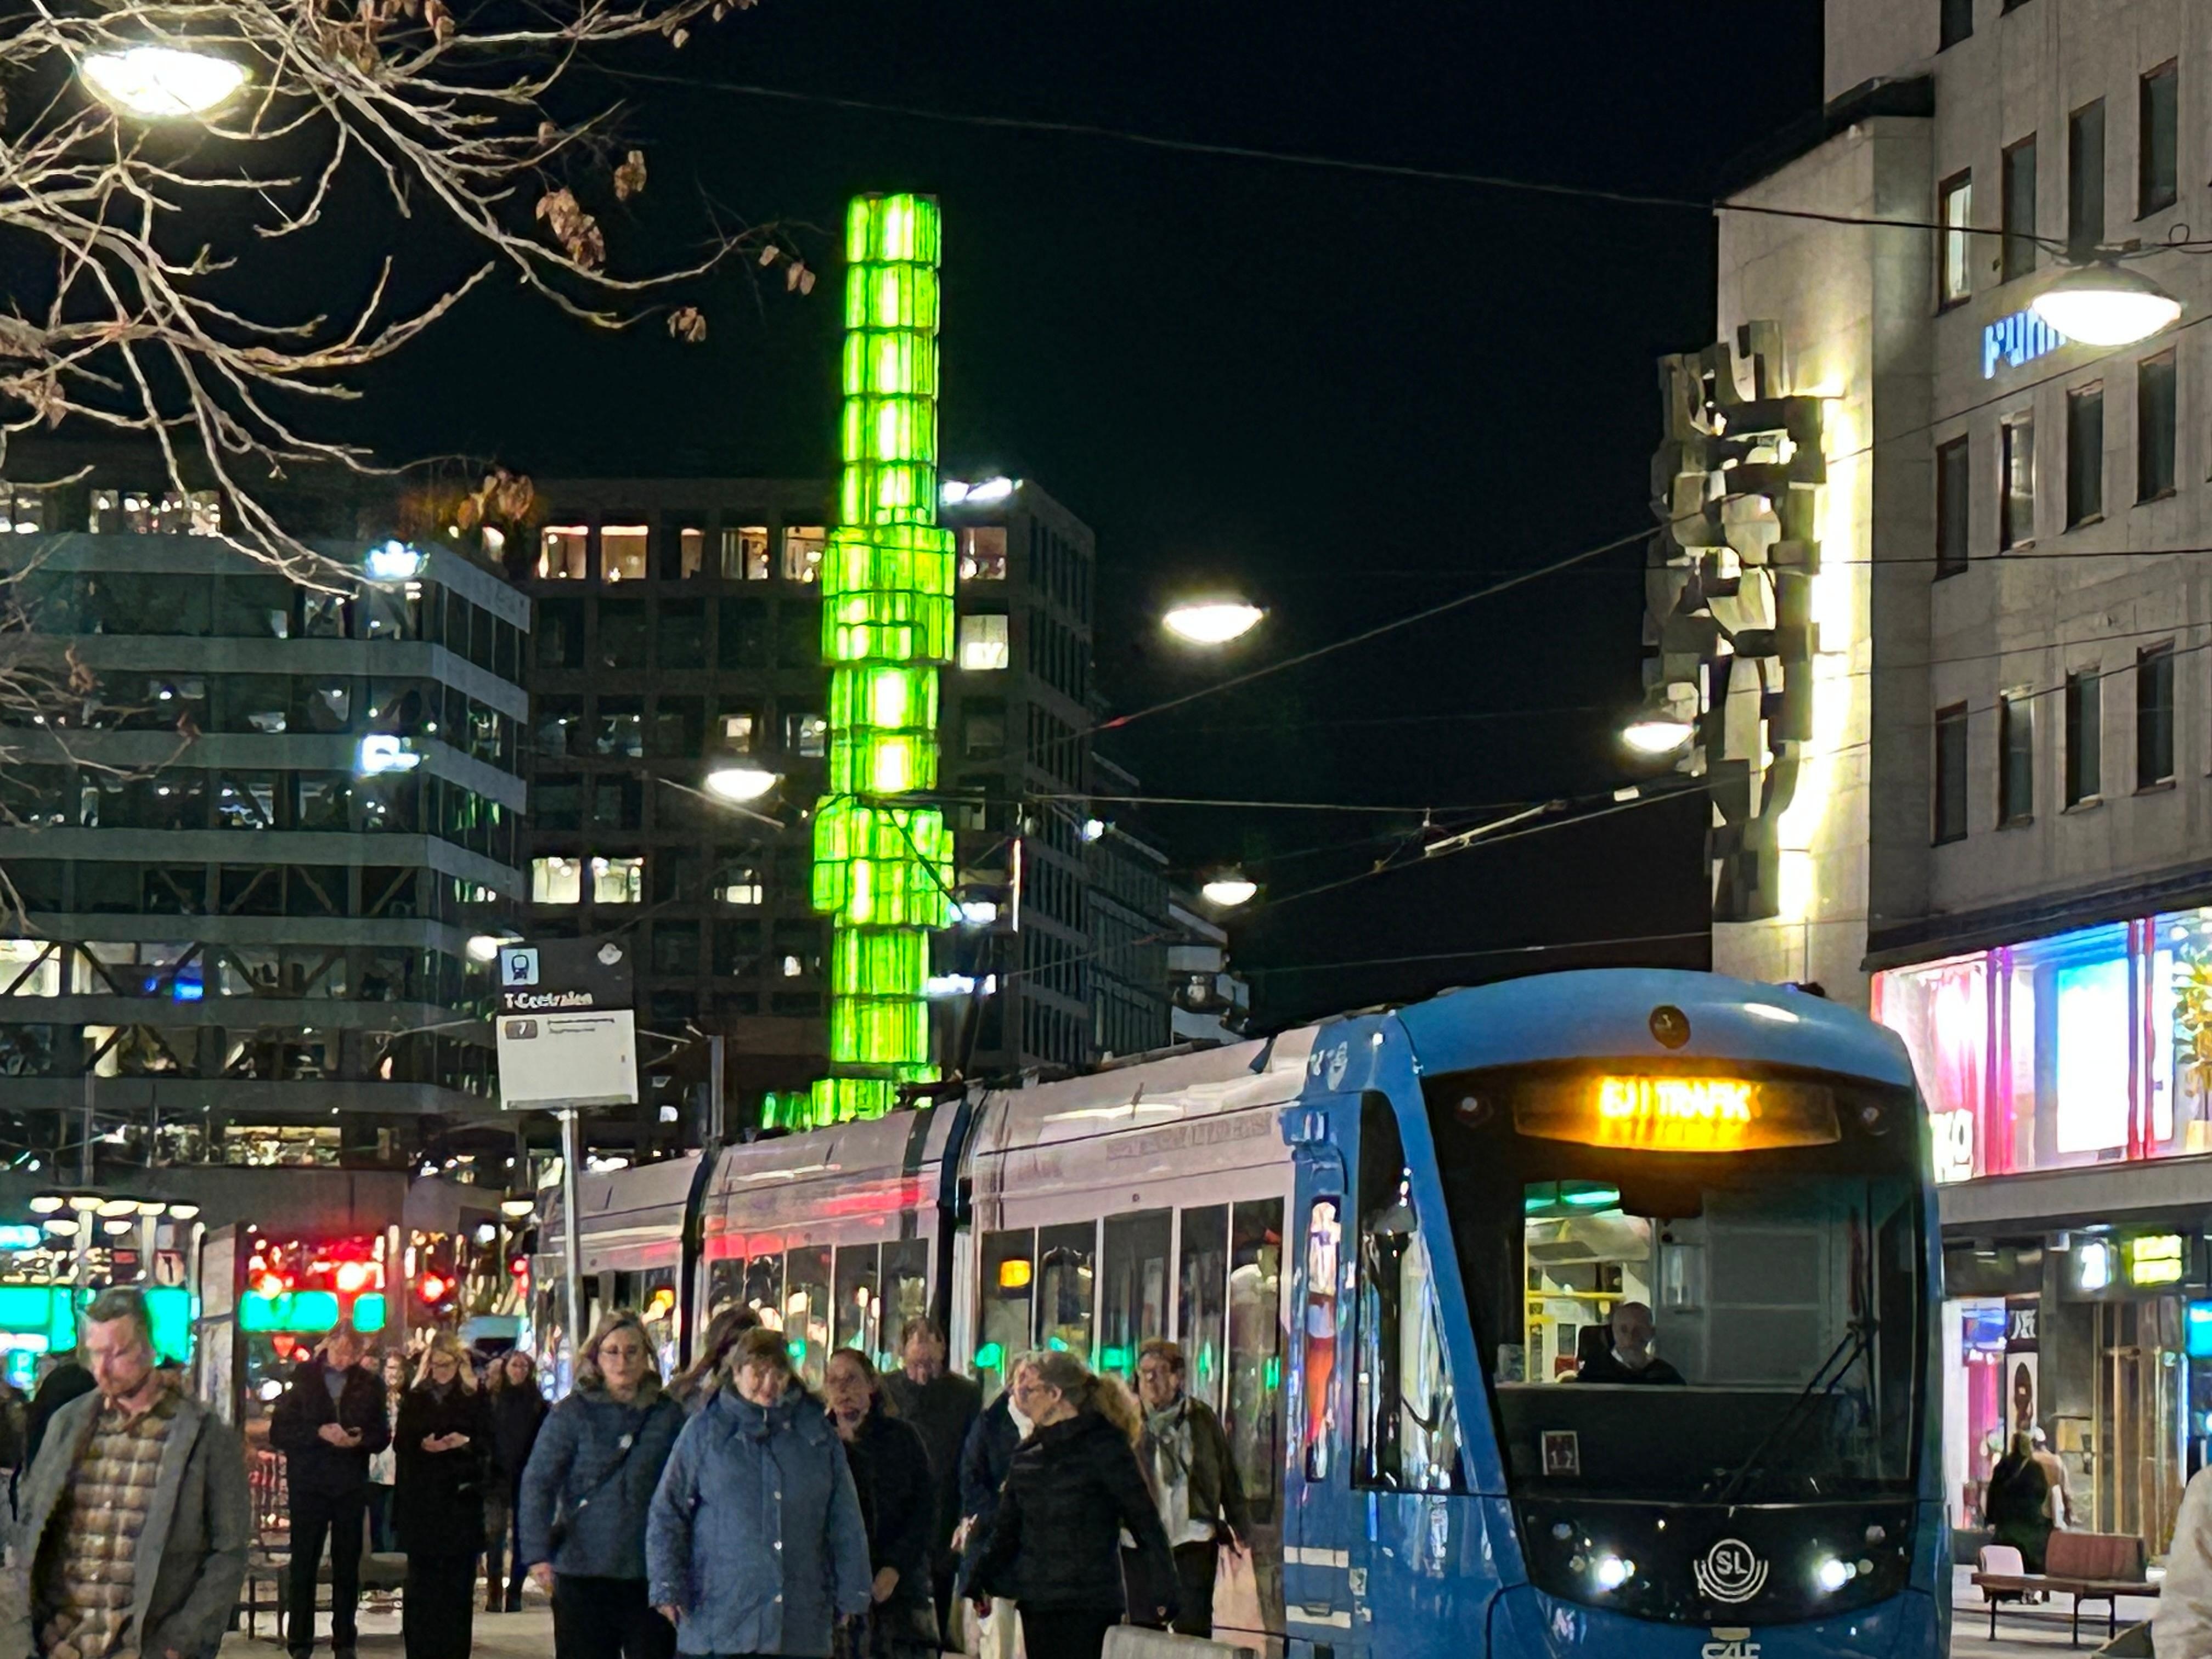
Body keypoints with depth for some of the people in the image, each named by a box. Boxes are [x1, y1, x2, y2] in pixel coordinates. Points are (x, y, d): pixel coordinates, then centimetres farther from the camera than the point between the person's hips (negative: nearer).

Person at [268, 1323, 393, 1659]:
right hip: (308, 1484, -2)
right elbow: (279, 1433, -5)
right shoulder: (302, 1380, -2)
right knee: (304, 1564, 0)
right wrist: (319, 1433, -18)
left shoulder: (369, 1385, 5)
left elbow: (383, 1436, 7)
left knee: (348, 1565, 7)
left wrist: (360, 1440, -14)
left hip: (351, 1486, 2)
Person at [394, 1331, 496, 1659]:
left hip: (461, 1498, -1)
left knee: (458, 1580, -2)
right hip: (421, 1499, 1)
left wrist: (466, 1443, -17)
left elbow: (487, 1444, 3)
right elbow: (400, 1444, 6)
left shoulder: (476, 1399, 6)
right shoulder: (415, 1399, 11)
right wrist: (423, 1445, -14)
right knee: (421, 1580, -1)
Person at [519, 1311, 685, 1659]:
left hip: (650, 1576, 2)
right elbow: (537, 1485, -6)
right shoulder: (572, 1414, 0)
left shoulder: (668, 1415, 7)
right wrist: (538, 1554, -17)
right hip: (583, 1574, -1)